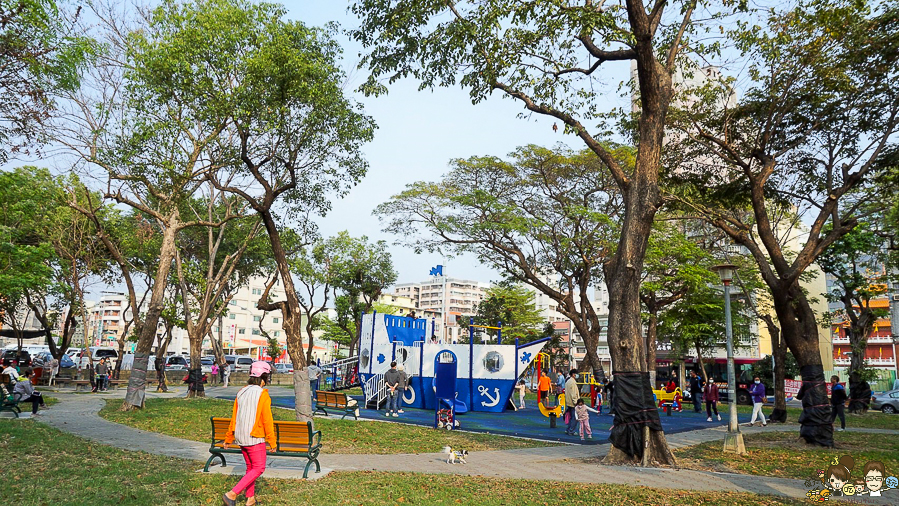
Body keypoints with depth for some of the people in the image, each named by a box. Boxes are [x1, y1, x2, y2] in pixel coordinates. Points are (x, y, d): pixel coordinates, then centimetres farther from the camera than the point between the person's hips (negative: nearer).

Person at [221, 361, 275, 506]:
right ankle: (232, 494, -5)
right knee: (258, 468, 3)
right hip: (255, 438, -7)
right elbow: (267, 420, -14)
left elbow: (234, 417, 11)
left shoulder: (241, 392, 5)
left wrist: (228, 438, 20)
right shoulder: (263, 395, -15)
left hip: (241, 437, 8)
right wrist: (272, 441, -6)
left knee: (250, 467, 19)